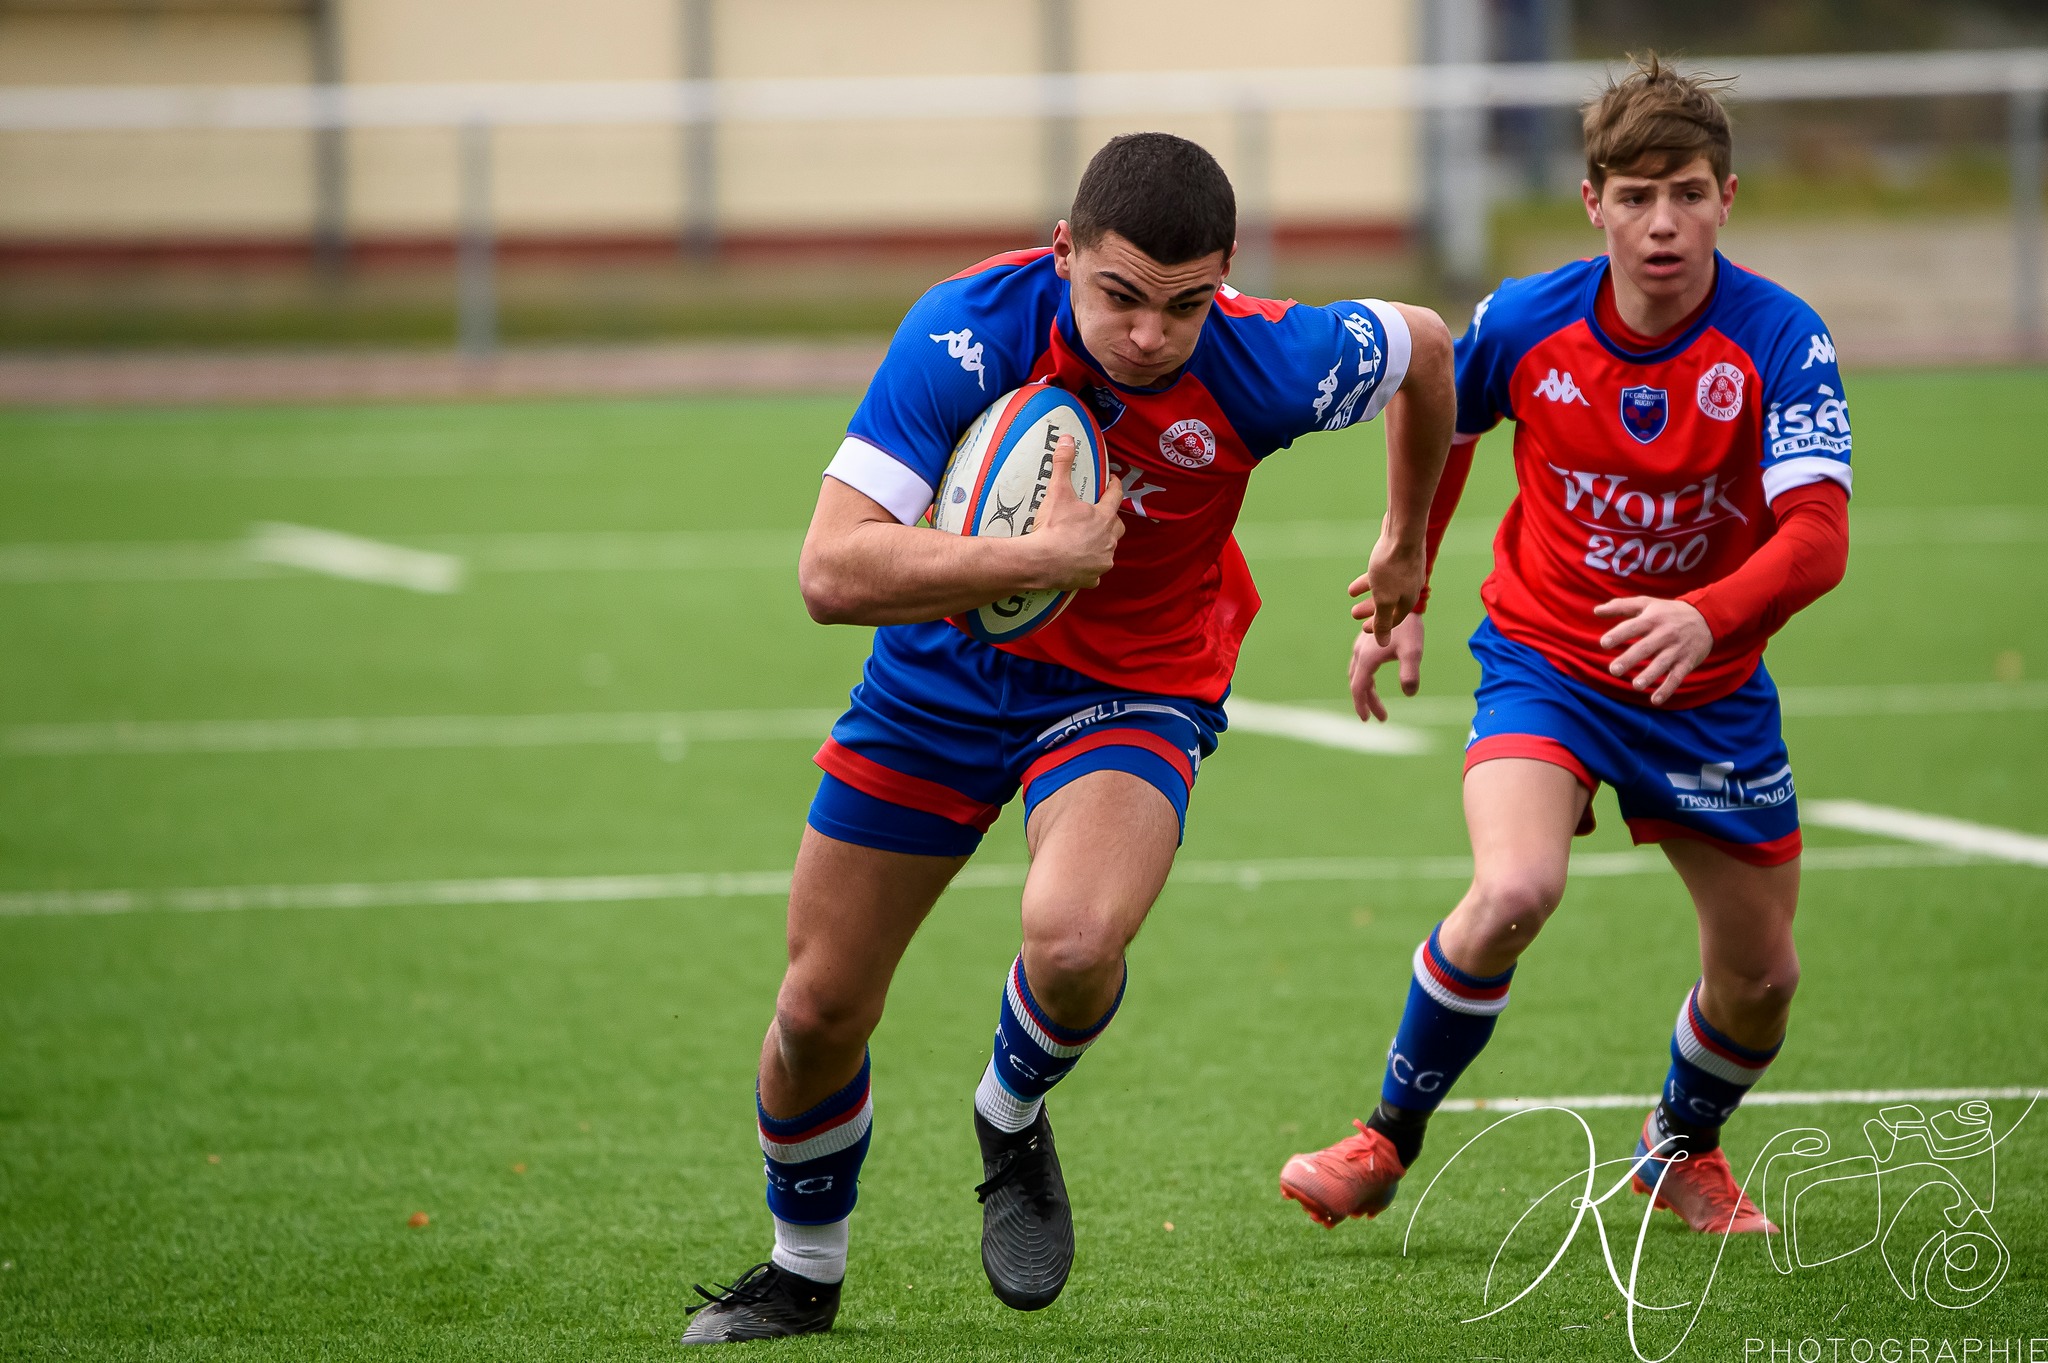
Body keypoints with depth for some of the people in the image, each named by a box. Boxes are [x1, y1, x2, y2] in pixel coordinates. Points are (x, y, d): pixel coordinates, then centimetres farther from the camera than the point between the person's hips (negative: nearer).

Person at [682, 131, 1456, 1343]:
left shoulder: (1264, 368, -25)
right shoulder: (969, 332, -28)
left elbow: (1425, 344, 0)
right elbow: (832, 572, -32)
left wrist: (1406, 544, 15)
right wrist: (1043, 559, -40)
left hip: (1137, 688, -1)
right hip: (945, 663, 1)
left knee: (1074, 940, -32)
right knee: (822, 1007, 7)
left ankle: (1014, 1121, 4)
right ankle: (804, 1271, 37)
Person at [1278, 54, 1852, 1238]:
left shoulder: (1781, 341, -20)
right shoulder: (1525, 325, -14)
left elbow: (1818, 537, -32)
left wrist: (1705, 618, -50)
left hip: (1709, 686, 1)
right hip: (1545, 659, -1)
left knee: (1761, 973, 9)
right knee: (1514, 891, -28)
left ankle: (1682, 1150, 42)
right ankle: (1389, 1142, -7)